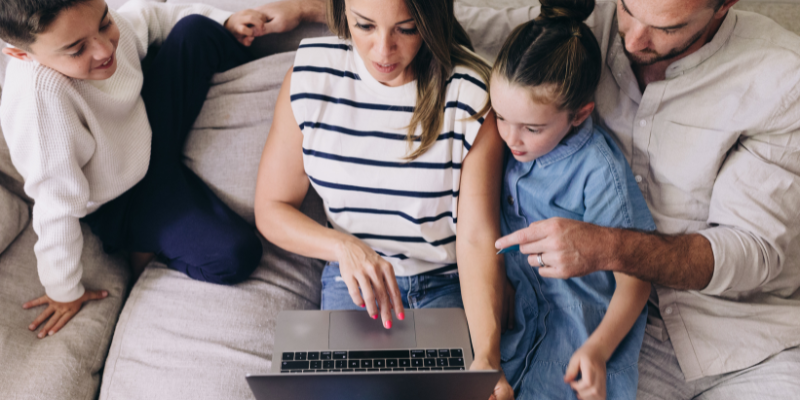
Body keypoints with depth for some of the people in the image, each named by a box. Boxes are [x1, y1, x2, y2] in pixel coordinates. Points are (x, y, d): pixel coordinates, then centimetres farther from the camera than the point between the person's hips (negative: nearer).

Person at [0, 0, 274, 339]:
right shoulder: (37, 98, -41)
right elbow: (57, 206, -31)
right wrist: (65, 293, -19)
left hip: (152, 129, 7)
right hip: (123, 203, -6)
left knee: (196, 29, -8)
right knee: (234, 256, -25)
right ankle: (145, 248, 4)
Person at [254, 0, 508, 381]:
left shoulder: (472, 94, -14)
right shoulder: (309, 77, -8)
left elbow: (477, 236, -17)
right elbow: (271, 209, -1)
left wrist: (486, 358, -30)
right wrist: (344, 246, -21)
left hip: (449, 284, -1)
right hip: (354, 279, 1)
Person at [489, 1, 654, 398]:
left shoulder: (599, 172, -16)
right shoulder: (514, 147, 0)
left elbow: (633, 279, -10)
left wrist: (598, 349, -20)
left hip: (583, 314, -4)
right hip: (515, 300, 4)